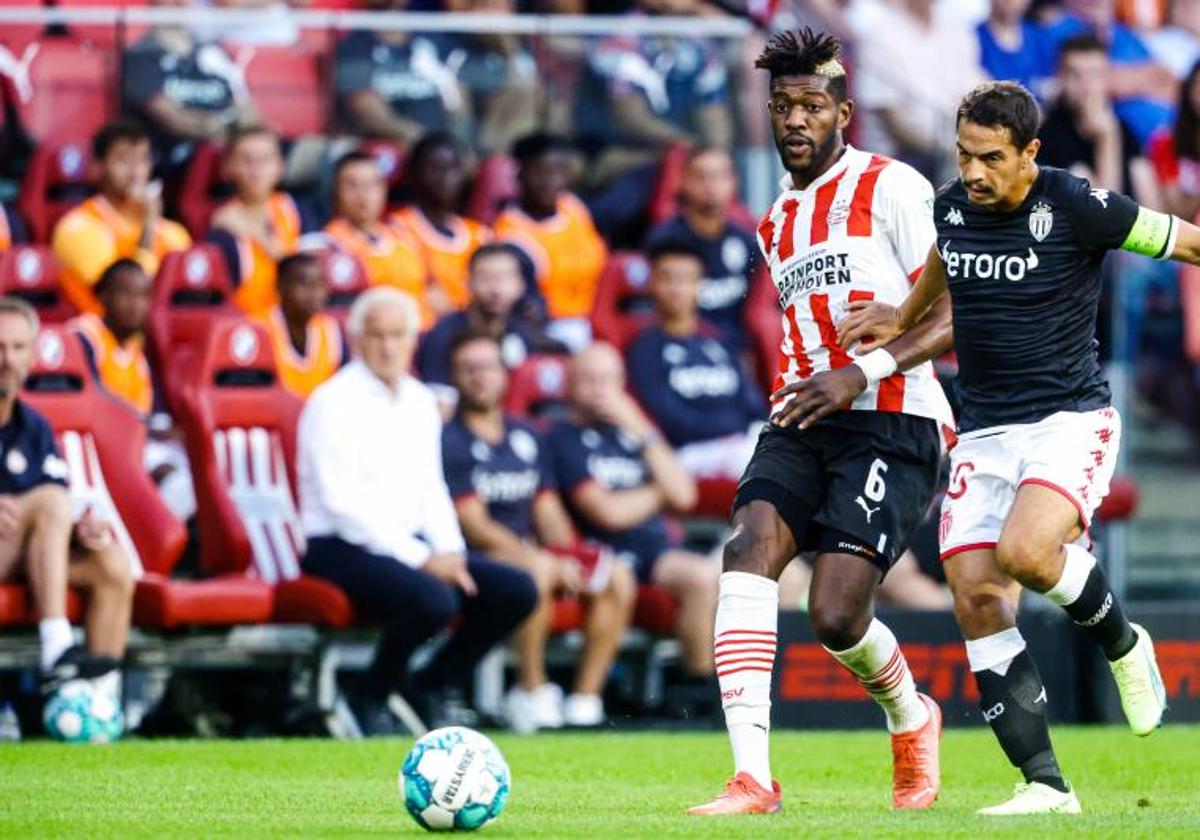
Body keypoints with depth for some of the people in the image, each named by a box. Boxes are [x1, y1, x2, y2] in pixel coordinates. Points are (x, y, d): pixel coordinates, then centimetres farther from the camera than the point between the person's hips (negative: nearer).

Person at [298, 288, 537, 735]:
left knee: (516, 591, -8)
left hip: (412, 544, 8)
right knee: (433, 599, -34)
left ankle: (432, 686, 7)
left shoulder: (420, 402, 14)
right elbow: (342, 502, -15)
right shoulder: (334, 402, -10)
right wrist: (422, 559, -18)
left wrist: (450, 552, -3)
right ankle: (373, 698, -10)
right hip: (343, 548, -8)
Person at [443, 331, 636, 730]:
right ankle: (533, 693, -28)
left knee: (617, 578, -9)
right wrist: (542, 560, -17)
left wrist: (568, 560, -6)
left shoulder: (526, 438, 17)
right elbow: (474, 526, -12)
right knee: (536, 572, -36)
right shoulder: (449, 441, -6)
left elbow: (548, 511, 15)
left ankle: (585, 699, -12)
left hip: (530, 552, 8)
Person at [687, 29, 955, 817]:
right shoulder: (777, 223, 21)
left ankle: (912, 719, 21)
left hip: (891, 425, -6)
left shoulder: (891, 188, -2)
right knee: (748, 548, -22)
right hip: (801, 424, 6)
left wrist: (858, 375, -17)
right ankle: (752, 776, -28)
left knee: (837, 616, -15)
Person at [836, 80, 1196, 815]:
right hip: (985, 432, 6)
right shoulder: (952, 207, 5)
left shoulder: (1075, 206, -13)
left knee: (1023, 552, -30)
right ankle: (1045, 783, -3)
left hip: (1071, 418, -6)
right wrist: (902, 319, 33)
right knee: (976, 596, -8)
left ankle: (1123, 644, 3)